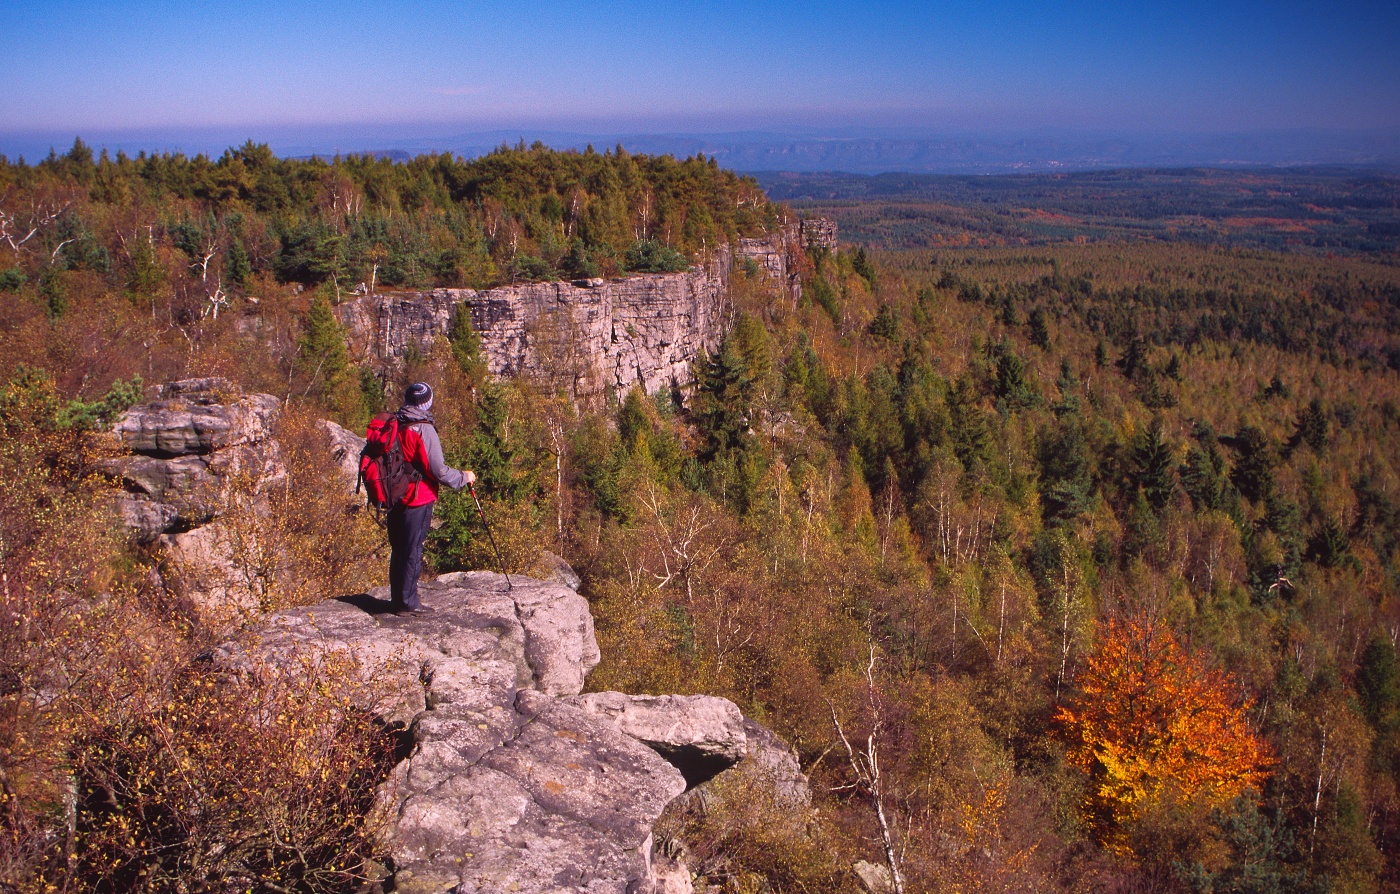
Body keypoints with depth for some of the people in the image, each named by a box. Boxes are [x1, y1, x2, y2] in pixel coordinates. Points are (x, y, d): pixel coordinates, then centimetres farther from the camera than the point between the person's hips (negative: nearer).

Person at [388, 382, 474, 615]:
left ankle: (398, 599, 23)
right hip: (417, 500, -7)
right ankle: (408, 603, 6)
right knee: (412, 552, 1)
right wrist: (464, 478, -3)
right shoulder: (423, 430, -16)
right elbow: (437, 470, -17)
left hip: (395, 498, 7)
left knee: (398, 550, 15)